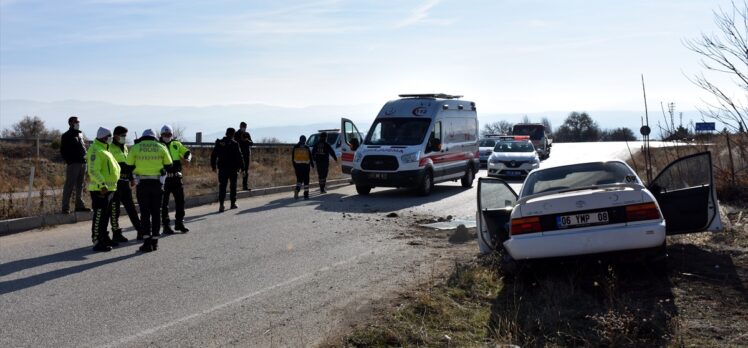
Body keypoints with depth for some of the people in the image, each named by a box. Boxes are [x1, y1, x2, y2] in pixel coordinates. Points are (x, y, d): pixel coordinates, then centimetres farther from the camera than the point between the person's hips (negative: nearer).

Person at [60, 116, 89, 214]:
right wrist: (69, 161, -14)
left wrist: (85, 159, 11)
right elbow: (63, 151, -7)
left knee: (80, 186, 11)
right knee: (69, 186, -6)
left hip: (82, 163, 7)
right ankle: (65, 207, -4)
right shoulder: (67, 136, -3)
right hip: (73, 164, -7)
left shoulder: (80, 134, 18)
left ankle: (79, 205, 17)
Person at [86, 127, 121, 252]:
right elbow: (93, 171, -24)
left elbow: (114, 167, 27)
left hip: (109, 188, 10)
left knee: (105, 215, 17)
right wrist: (102, 184, -30)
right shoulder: (95, 150, -14)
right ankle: (97, 242, -5)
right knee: (99, 216, -8)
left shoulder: (104, 150, 19)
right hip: (100, 189, -10)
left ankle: (104, 238, 27)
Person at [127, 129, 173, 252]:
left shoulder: (135, 148, 1)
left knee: (145, 213, 3)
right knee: (156, 212, 11)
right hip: (157, 183, 1)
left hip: (142, 183, -1)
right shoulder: (161, 147, 4)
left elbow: (129, 166, 0)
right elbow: (168, 166, 5)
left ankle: (147, 241, -4)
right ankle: (154, 241, 14)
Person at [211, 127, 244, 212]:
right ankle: (233, 203, 18)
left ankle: (221, 205, -10)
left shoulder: (219, 143, 3)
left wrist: (213, 166, 16)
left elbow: (213, 155, 8)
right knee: (233, 186, 11)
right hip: (233, 168, -3)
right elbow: (239, 157, -9)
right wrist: (242, 167, -3)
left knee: (222, 186, 2)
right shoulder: (234, 144, -8)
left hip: (222, 168, 3)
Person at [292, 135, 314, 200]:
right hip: (305, 165, -2)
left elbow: (292, 158, 5)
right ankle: (306, 195, 6)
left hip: (297, 165, 2)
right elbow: (310, 157, -3)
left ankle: (297, 190, -14)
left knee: (299, 179, 12)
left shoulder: (295, 147, 2)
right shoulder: (306, 148, -5)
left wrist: (294, 166, 13)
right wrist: (312, 164, 10)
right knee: (306, 180, 6)